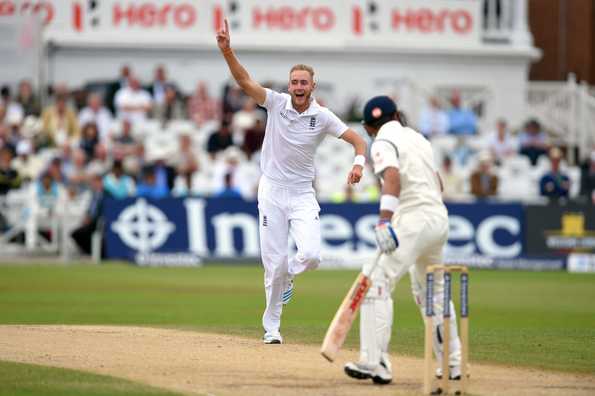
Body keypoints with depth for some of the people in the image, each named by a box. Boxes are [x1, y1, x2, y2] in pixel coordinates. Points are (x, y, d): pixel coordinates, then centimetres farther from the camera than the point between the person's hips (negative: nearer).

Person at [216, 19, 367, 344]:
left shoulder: (322, 117, -3)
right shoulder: (276, 102, -5)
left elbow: (358, 140, -2)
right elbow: (244, 81, -16)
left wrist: (358, 163, -24)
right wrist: (226, 50, -31)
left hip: (302, 195, 1)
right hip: (271, 191, 0)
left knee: (311, 255, -17)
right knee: (274, 263, -1)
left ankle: (288, 275, 20)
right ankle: (271, 327, 14)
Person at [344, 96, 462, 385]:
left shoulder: (383, 143, -4)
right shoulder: (418, 137, 19)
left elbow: (392, 177, -24)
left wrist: (384, 221, -35)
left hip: (414, 220, -8)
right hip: (440, 218, 8)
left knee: (378, 284, -13)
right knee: (433, 293, 23)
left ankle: (374, 363, -24)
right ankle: (452, 362, 28)